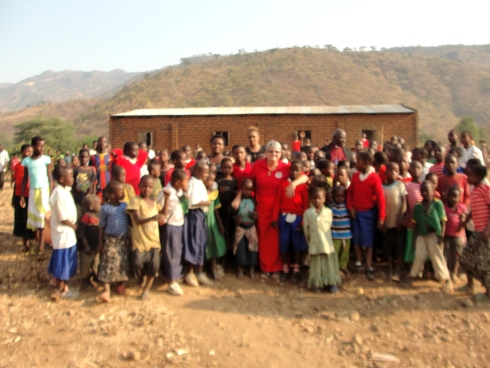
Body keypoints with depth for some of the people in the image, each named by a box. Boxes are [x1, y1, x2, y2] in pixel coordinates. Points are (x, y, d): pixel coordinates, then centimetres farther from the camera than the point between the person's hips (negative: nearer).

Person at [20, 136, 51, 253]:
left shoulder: (46, 159, -5)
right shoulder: (26, 161, 2)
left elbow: (50, 176, -3)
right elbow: (25, 179, 8)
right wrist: (22, 195, 5)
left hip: (44, 190, -3)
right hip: (33, 191, 3)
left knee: (43, 215, -1)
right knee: (33, 215, 7)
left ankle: (42, 242, 5)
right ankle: (37, 241, 17)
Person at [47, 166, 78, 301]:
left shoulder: (65, 190, 6)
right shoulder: (59, 193, -23)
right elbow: (63, 218, -21)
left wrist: (73, 226, 5)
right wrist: (74, 226, -8)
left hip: (68, 231, 9)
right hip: (63, 232, -9)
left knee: (68, 260, 18)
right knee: (62, 260, 0)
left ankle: (64, 284, 31)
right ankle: (60, 289, 11)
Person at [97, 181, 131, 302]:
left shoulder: (125, 205, 3)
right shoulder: (105, 208, -6)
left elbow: (130, 220, 7)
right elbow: (102, 226, -1)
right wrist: (100, 241, -2)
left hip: (124, 239, 3)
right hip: (110, 239, -3)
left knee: (123, 263, 9)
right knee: (108, 265, -6)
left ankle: (120, 285, 27)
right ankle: (106, 291, -6)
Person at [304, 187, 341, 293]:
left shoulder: (328, 211, 2)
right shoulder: (308, 213, 0)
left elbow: (327, 226, 0)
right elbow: (306, 229, 3)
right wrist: (309, 241, 5)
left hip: (327, 243, 1)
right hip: (314, 244, -1)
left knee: (329, 262, 5)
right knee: (316, 263, 3)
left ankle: (332, 283, 12)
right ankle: (317, 284, 12)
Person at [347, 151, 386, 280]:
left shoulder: (374, 178, -12)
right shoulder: (355, 176, 2)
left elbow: (380, 197, -13)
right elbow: (349, 192, 10)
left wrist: (381, 216, -14)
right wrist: (350, 207, -3)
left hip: (368, 213, -4)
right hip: (356, 212, 4)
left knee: (368, 241, 2)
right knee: (356, 239, 10)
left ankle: (369, 268, 9)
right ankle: (358, 263, 23)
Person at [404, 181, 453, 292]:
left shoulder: (438, 204, -9)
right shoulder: (417, 207, 0)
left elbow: (443, 221, -7)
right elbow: (416, 224, 4)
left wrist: (441, 236, -12)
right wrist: (415, 238, 2)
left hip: (434, 235, -2)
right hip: (421, 235, 3)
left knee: (437, 257, 0)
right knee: (419, 256, 3)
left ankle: (447, 280, 13)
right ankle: (411, 276, 16)